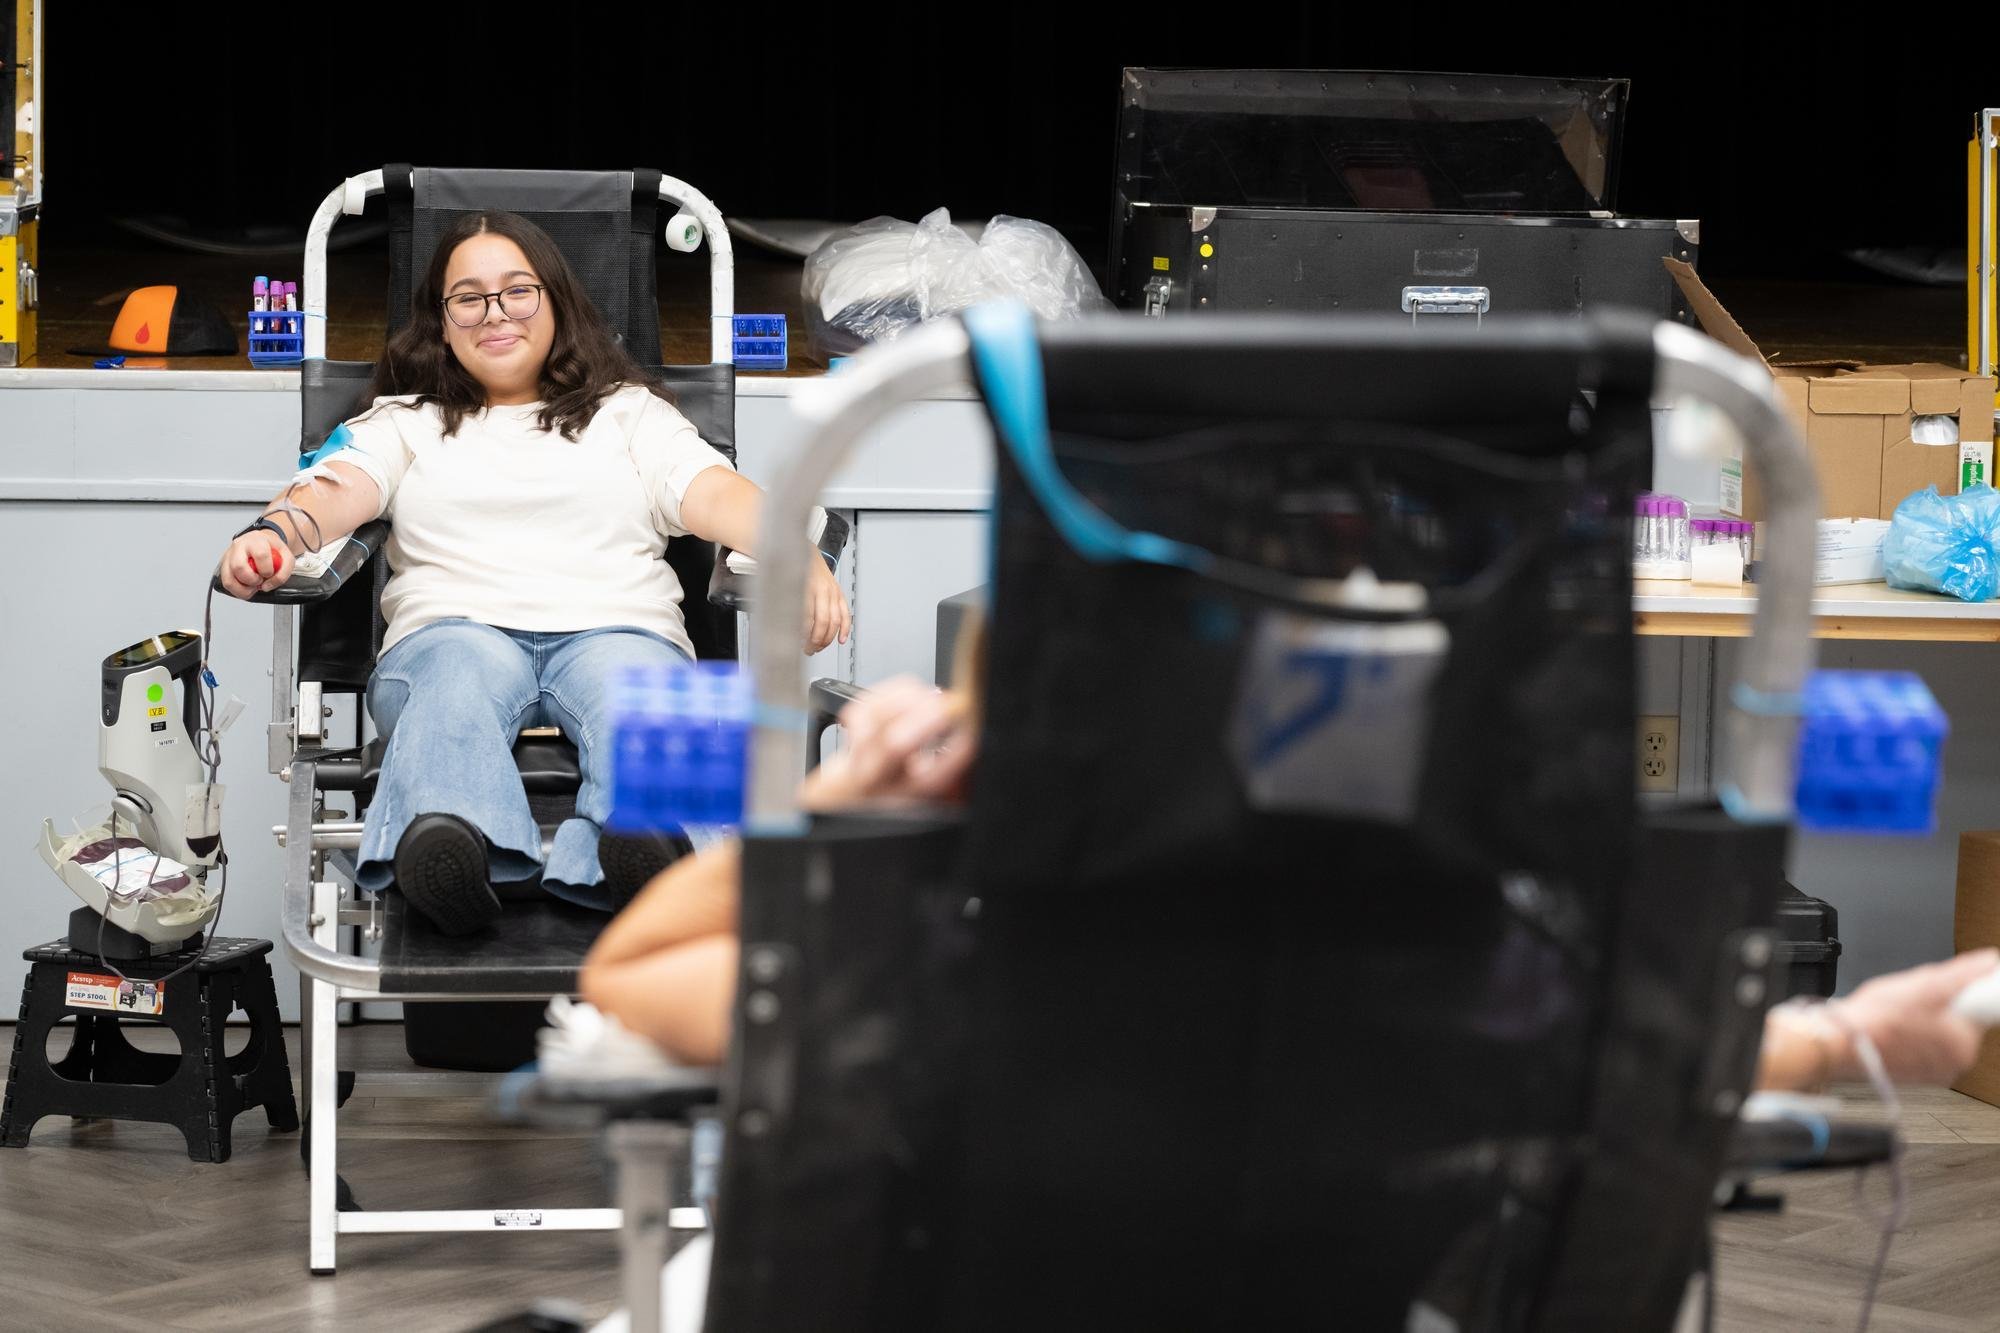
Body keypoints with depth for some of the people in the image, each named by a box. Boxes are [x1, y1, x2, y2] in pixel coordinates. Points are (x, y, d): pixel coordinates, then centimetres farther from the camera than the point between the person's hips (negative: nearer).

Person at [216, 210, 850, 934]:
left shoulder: (632, 414, 28)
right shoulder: (407, 421, 29)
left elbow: (716, 495, 10)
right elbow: (338, 490, 8)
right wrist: (272, 536, -18)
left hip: (614, 628, 1)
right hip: (457, 627, 0)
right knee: (453, 684, -39)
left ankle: (643, 853, -70)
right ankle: (448, 846, -71)